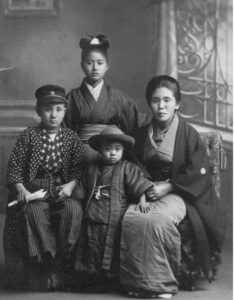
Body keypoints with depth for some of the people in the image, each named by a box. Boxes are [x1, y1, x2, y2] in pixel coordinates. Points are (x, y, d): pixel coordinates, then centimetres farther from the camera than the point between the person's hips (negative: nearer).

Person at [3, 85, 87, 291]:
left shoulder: (70, 137, 9)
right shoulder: (28, 136, 5)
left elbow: (80, 166, 6)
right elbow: (15, 166, 1)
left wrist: (71, 185, -12)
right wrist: (21, 189, -15)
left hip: (62, 189, 1)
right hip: (34, 190, -1)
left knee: (74, 209, -32)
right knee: (33, 212, -35)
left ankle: (61, 264, -23)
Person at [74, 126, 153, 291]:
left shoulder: (127, 168, 2)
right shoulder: (92, 169, 15)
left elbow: (138, 184, -6)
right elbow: (84, 190, 24)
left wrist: (142, 201, -16)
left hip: (114, 217, -4)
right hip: (93, 215, 4)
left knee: (112, 245, -5)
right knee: (93, 246, 4)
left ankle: (111, 277, 4)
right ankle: (91, 276, 12)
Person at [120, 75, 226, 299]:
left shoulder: (188, 134, -2)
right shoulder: (142, 134, 13)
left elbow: (198, 172, -7)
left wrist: (169, 187, -13)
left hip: (178, 194, -4)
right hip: (148, 191, 4)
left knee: (158, 220, -36)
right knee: (130, 219, -28)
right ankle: (138, 281, -18)